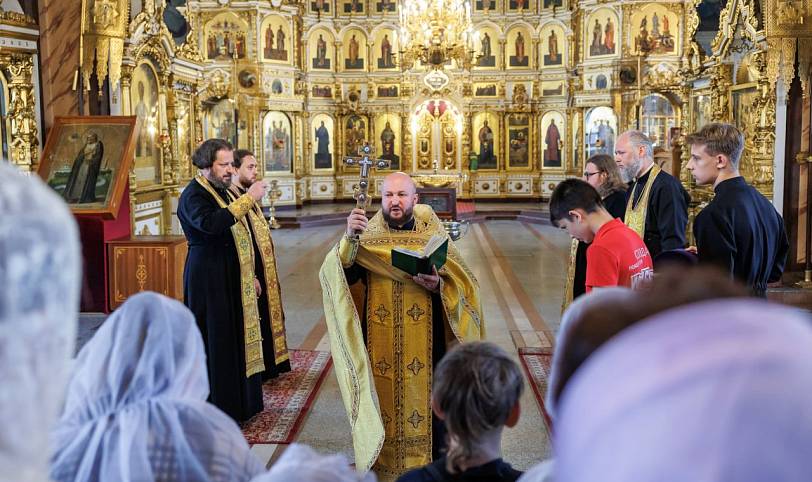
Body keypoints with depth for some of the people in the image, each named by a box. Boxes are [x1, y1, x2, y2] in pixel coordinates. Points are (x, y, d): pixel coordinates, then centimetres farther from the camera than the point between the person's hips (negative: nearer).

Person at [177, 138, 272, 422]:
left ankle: (237, 402, 27)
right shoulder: (193, 195, -14)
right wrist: (248, 199, -33)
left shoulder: (221, 191, 14)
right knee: (215, 342, -3)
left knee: (236, 337, 15)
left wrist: (250, 274, 19)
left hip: (231, 278, 9)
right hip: (208, 280, -9)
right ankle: (216, 409, 7)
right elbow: (209, 223, -37)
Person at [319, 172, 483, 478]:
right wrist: (349, 238, -31)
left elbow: (463, 286, -1)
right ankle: (379, 466, 26)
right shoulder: (366, 236, 0)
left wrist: (438, 286, -21)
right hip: (380, 348, 0)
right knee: (382, 404, 7)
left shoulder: (433, 236, 0)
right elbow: (335, 277, -15)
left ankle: (430, 465, 26)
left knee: (424, 403, 7)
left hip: (424, 347, 0)